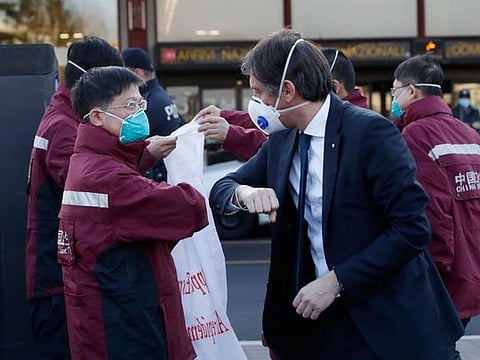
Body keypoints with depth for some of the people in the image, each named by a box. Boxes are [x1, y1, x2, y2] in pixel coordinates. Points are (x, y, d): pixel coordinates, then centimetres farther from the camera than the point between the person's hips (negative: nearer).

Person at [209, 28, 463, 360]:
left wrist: (335, 281, -21)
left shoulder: (370, 132, -17)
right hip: (320, 317, 6)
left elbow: (412, 228, -20)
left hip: (387, 318, -6)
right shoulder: (281, 140, 4)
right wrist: (243, 192, -15)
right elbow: (221, 189, 8)